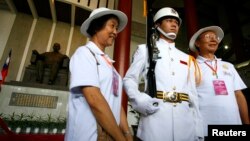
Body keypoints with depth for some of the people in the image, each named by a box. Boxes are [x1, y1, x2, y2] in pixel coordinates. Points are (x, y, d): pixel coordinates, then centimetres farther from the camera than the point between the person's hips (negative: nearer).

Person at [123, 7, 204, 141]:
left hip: (185, 120, 4)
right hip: (155, 118, -3)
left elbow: (193, 94, 15)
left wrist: (198, 129, 9)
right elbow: (129, 79, 5)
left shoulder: (187, 59, 20)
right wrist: (139, 100, -15)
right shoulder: (145, 49, 10)